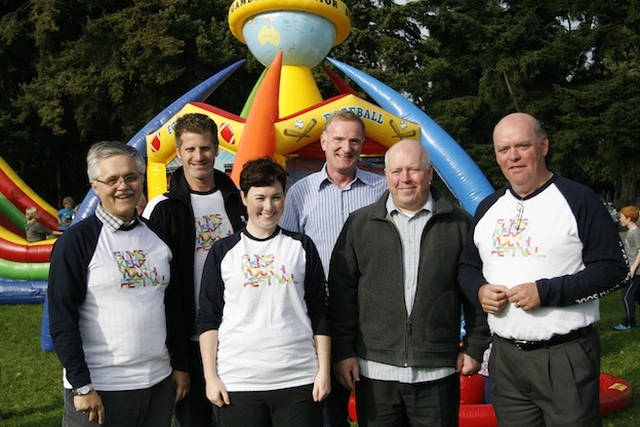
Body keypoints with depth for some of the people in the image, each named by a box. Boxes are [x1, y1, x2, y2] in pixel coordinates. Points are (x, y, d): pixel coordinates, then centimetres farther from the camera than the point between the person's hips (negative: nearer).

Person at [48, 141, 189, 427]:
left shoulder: (157, 236, 7)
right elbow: (62, 320, -10)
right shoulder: (75, 241, -8)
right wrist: (81, 386, -12)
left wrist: (180, 365, 12)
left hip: (159, 383, 5)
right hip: (99, 390, -4)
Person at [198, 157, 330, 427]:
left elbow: (318, 311, 5)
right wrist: (211, 376, -2)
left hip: (299, 380, 1)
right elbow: (209, 318, 4)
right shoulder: (223, 251, 4)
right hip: (237, 382, 0)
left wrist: (324, 370, 1)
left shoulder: (301, 246, 5)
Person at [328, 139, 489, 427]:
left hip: (438, 372, 0)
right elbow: (342, 292, 4)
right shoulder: (359, 224, 5)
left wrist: (474, 347, 5)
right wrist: (342, 351, 1)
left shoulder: (458, 224, 3)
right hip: (375, 371, 1)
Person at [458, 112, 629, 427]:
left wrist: (546, 292, -19)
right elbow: (467, 266, 18)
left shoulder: (578, 200, -7)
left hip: (566, 357, -5)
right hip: (504, 357, 5)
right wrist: (479, 291, -4)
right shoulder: (487, 208, 11)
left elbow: (613, 268, -11)